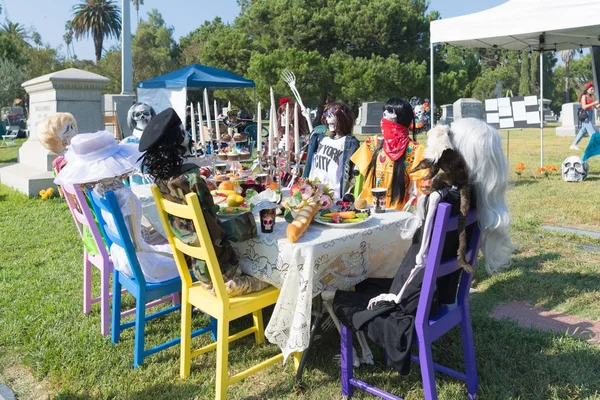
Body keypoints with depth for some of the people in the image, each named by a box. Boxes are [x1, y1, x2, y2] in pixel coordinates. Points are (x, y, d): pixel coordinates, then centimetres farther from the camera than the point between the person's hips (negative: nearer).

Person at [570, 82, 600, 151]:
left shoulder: (590, 97, 18)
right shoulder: (584, 96, -6)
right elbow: (584, 106, -17)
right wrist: (593, 103, -19)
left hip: (590, 116, 9)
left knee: (583, 131, 9)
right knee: (592, 132, -12)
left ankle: (573, 145, 14)